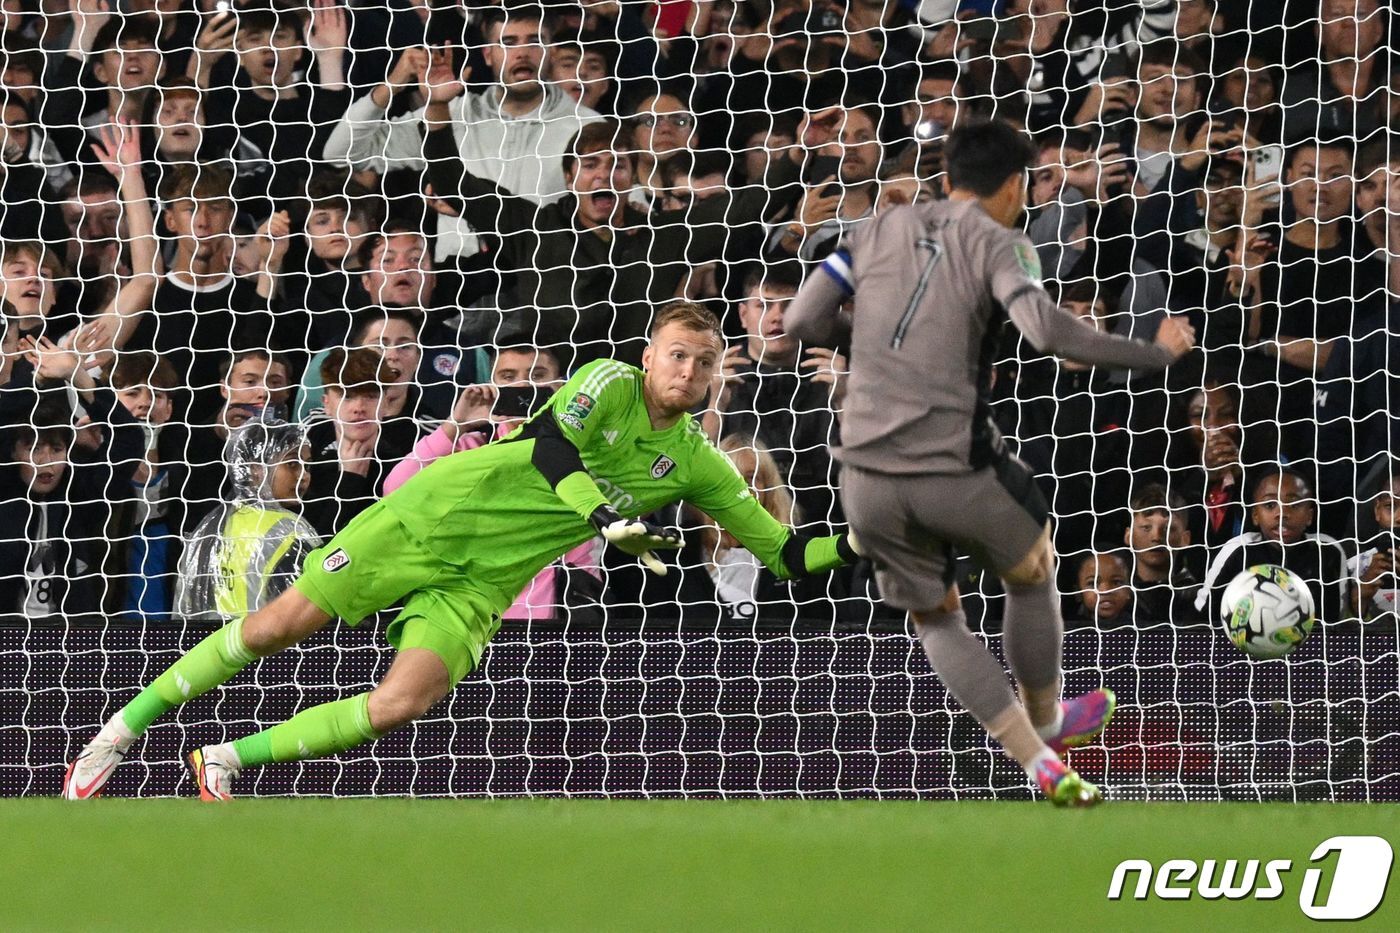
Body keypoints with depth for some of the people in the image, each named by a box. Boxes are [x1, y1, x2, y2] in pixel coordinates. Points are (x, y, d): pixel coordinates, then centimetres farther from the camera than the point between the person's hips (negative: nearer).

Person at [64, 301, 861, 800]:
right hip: (429, 517, -3)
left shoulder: (697, 465, 4)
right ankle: (124, 728, 13)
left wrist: (853, 547, -11)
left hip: (483, 583, 3)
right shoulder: (612, 384, -9)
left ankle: (228, 762, -5)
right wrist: (608, 520, -36)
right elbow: (549, 443, -26)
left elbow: (786, 554, 5)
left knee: (404, 705, -20)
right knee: (279, 627, -5)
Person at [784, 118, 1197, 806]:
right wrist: (1155, 355, -8)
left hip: (869, 477, 4)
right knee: (1033, 572, 27)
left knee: (936, 620, 22)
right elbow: (1049, 332, -20)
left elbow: (801, 323, 6)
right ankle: (1047, 721, 45)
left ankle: (1042, 765, 15)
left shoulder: (878, 232, 10)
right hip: (957, 471, -4)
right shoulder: (997, 245, -3)